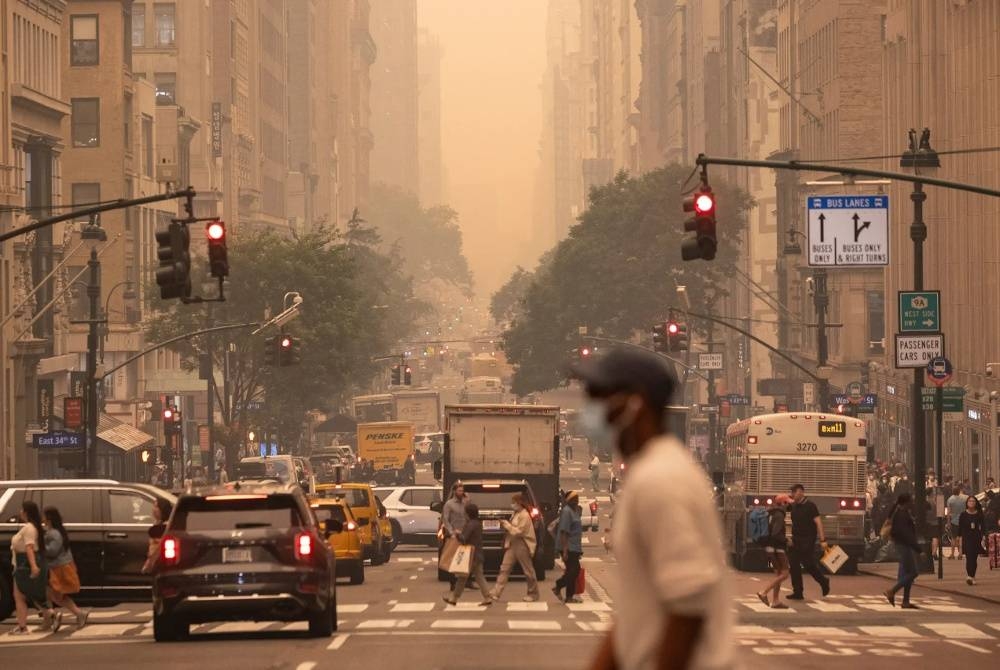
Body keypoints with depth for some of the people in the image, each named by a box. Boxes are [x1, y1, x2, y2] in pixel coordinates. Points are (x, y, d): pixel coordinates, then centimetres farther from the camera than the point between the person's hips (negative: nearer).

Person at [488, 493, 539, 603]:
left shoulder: (524, 516, -15)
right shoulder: (516, 514, 13)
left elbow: (519, 531, -20)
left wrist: (507, 525, -15)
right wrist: (506, 525, 7)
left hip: (522, 545, -9)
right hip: (513, 544, 9)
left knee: (528, 571, 4)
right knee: (504, 568, 1)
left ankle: (533, 594, 16)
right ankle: (496, 592, -3)